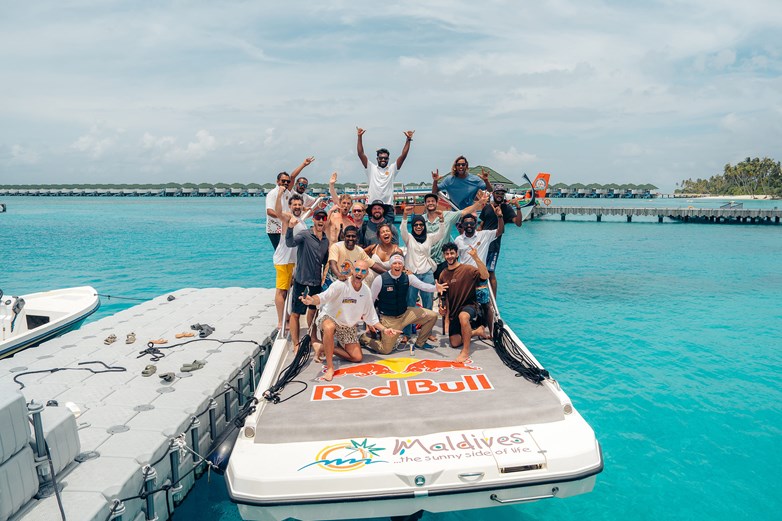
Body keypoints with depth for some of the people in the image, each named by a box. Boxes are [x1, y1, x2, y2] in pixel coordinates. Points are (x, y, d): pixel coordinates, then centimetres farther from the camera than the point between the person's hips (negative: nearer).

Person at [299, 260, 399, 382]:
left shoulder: (366, 292, -6)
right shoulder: (341, 285, -24)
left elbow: (370, 316, 5)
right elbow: (322, 297, -40)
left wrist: (384, 329, -3)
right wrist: (312, 300, -62)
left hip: (348, 326, 6)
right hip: (328, 318, -6)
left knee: (357, 357, 0)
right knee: (329, 327, -43)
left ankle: (322, 348, 10)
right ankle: (330, 367, -29)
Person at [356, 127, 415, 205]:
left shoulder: (392, 169, 8)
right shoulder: (371, 168, 7)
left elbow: (403, 155, 1)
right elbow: (360, 154, 1)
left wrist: (408, 139, -7)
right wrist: (360, 137, -5)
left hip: (388, 205, 1)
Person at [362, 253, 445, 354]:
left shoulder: (408, 277, -8)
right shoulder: (380, 279, -18)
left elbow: (422, 285, -22)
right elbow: (371, 301, -9)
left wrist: (436, 288, -44)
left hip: (405, 313, 4)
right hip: (388, 319, -4)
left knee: (432, 316, -5)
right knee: (385, 350, -7)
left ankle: (419, 343, 16)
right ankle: (364, 338, 24)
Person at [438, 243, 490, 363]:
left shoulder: (467, 269, -10)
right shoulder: (443, 275, 6)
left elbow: (485, 276, -29)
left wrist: (476, 257, -34)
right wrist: (442, 306, 0)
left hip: (469, 306, -6)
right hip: (454, 311, 6)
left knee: (463, 316, -43)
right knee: (454, 343, 6)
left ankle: (466, 351, -29)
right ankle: (477, 331, 33)